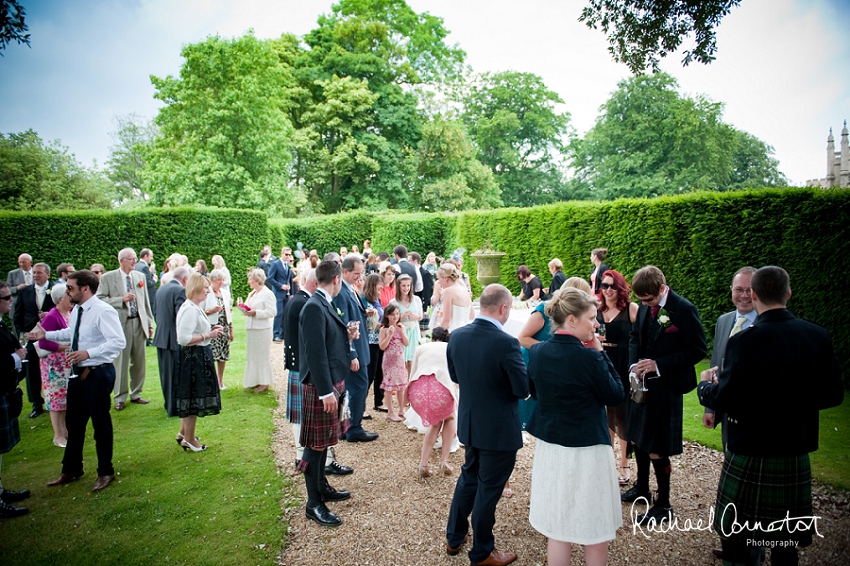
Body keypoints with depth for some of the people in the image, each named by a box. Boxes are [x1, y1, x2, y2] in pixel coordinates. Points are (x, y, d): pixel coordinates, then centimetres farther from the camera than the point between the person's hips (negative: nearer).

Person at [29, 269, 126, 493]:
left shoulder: (103, 311, -22)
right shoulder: (76, 310, 6)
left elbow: (118, 342, -29)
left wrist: (88, 353, -33)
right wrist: (46, 335, 20)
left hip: (98, 373, -9)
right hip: (78, 372, 9)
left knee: (101, 423, 5)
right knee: (73, 422, 20)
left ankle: (105, 472, 23)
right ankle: (71, 470, 38)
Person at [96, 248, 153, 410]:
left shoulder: (140, 276, 10)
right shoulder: (107, 277, -2)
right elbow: (100, 299, -8)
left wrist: (150, 323, 10)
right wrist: (122, 300, -18)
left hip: (139, 323, 4)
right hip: (121, 324, -4)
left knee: (139, 362, 10)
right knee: (121, 363, 3)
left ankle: (136, 394, 24)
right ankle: (119, 398, 16)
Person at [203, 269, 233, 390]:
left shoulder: (225, 293, 12)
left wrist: (231, 329, 16)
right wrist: (211, 311, -23)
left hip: (224, 327, 6)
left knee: (223, 355, 8)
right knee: (210, 355, -8)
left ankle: (220, 381, 20)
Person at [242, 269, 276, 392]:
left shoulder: (267, 294, -12)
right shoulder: (252, 293, 15)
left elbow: (272, 312, -18)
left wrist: (255, 312, -22)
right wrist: (246, 310, 1)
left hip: (262, 329, -9)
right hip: (251, 328, 9)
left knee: (262, 355, -2)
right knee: (252, 355, 13)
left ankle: (264, 382, 7)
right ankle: (255, 380, 24)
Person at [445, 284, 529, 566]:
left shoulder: (457, 336, -6)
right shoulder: (506, 343, -26)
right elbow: (523, 390, -20)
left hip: (469, 423, 6)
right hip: (499, 428, -6)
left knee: (469, 477, 25)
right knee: (488, 489, 10)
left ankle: (454, 538, 39)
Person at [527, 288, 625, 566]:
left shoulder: (537, 352, -3)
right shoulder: (588, 357, -21)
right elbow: (616, 396, -7)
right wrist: (600, 353, -5)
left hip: (549, 446, 6)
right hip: (585, 450, -6)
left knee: (558, 530, 18)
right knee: (595, 532, 14)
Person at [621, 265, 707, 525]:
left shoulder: (684, 309, -18)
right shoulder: (644, 306, 1)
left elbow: (697, 350, -15)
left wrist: (659, 365, -20)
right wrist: (634, 364, -4)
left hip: (665, 386, -7)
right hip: (642, 383, 7)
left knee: (656, 449, 1)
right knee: (637, 438, 19)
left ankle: (664, 505, 21)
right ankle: (642, 488, 40)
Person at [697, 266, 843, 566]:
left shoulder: (744, 341, -20)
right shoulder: (818, 336, -3)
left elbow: (723, 399, -17)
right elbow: (833, 394, 5)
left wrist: (705, 383, 3)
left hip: (751, 456, -5)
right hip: (797, 457, 6)